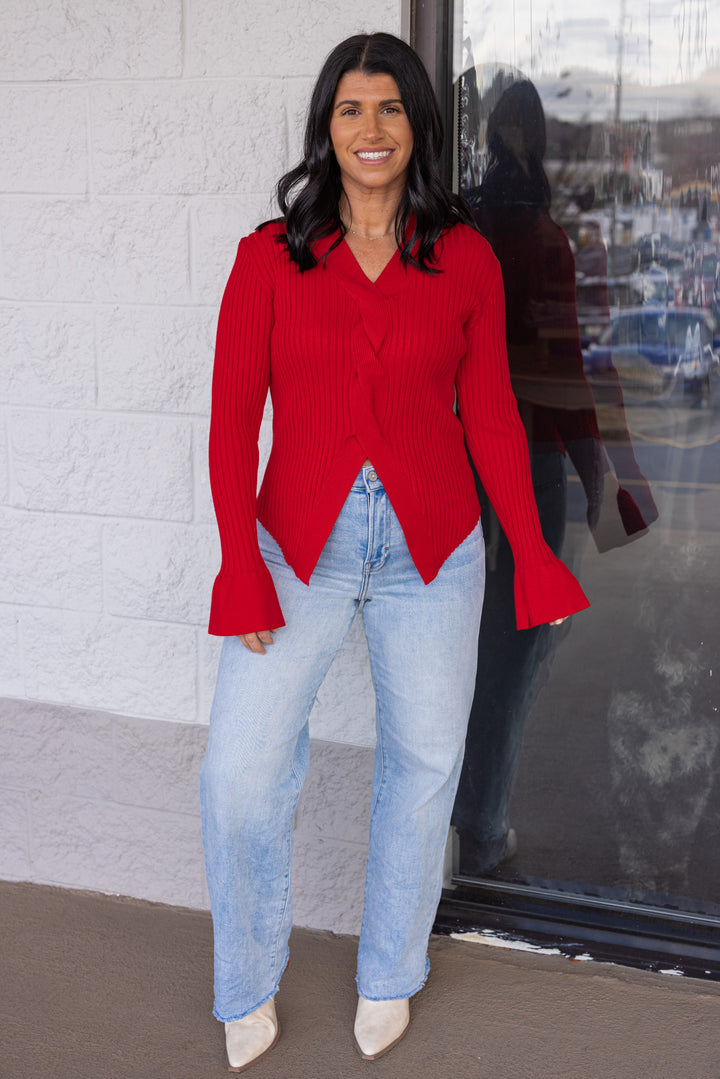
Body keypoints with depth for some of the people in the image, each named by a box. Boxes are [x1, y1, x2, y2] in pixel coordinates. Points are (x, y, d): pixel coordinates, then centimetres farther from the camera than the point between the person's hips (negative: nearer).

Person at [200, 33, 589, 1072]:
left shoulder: (465, 258, 2)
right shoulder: (270, 256, -1)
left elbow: (489, 413, 6)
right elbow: (234, 419, -2)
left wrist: (533, 552, 2)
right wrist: (240, 561, -10)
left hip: (432, 551, 1)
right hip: (302, 543, -1)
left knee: (424, 762, 10)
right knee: (240, 774, -6)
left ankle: (389, 977, 32)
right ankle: (249, 990, 19)